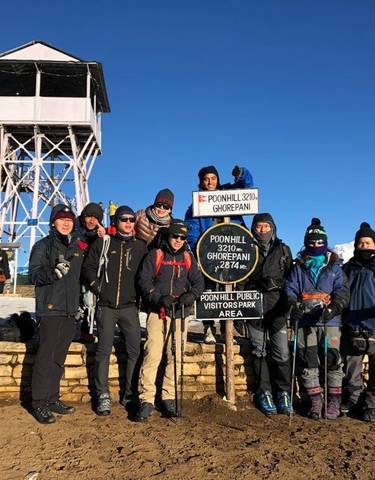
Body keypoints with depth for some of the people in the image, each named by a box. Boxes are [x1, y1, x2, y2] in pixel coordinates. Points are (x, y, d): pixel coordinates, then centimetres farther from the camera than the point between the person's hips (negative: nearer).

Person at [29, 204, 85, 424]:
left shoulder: (78, 246, 16)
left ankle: (52, 399, 21)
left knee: (59, 357, 11)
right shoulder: (43, 245, 0)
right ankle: (39, 403, 2)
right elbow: (34, 272, -12)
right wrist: (53, 273, -30)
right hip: (50, 309, -6)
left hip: (70, 310, 6)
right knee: (46, 355, -7)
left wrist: (82, 299, 17)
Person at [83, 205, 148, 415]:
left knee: (135, 351, 0)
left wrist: (140, 295, 5)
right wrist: (97, 287, -2)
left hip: (130, 307, 1)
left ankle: (130, 394, 13)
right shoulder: (103, 243, 6)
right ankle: (103, 396, 10)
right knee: (104, 350, 1)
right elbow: (89, 268, 8)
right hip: (106, 306, -1)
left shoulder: (141, 246, 9)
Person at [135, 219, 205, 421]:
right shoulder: (155, 255, 4)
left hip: (179, 314, 3)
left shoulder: (188, 258, 12)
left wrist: (191, 295, -15)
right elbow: (144, 281, -3)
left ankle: (169, 398, 16)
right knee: (152, 355, -11)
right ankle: (146, 400, -5)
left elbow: (199, 281, 7)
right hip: (157, 313, -3)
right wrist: (158, 299, -19)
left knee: (175, 357, 4)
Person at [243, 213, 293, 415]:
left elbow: (291, 277, 15)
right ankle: (264, 393, 14)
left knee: (281, 352, -3)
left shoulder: (283, 250, 13)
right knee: (259, 351, 4)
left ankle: (283, 393, 9)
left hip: (277, 307, 0)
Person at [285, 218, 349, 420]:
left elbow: (342, 291, -1)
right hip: (305, 321, 1)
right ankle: (315, 401, 16)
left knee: (332, 360, -1)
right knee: (307, 361, 3)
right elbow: (290, 289, 6)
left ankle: (334, 402, 13)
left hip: (329, 321, -1)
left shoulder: (334, 266, 8)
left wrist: (333, 308, -19)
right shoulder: (299, 267, 12)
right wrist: (293, 305, -14)